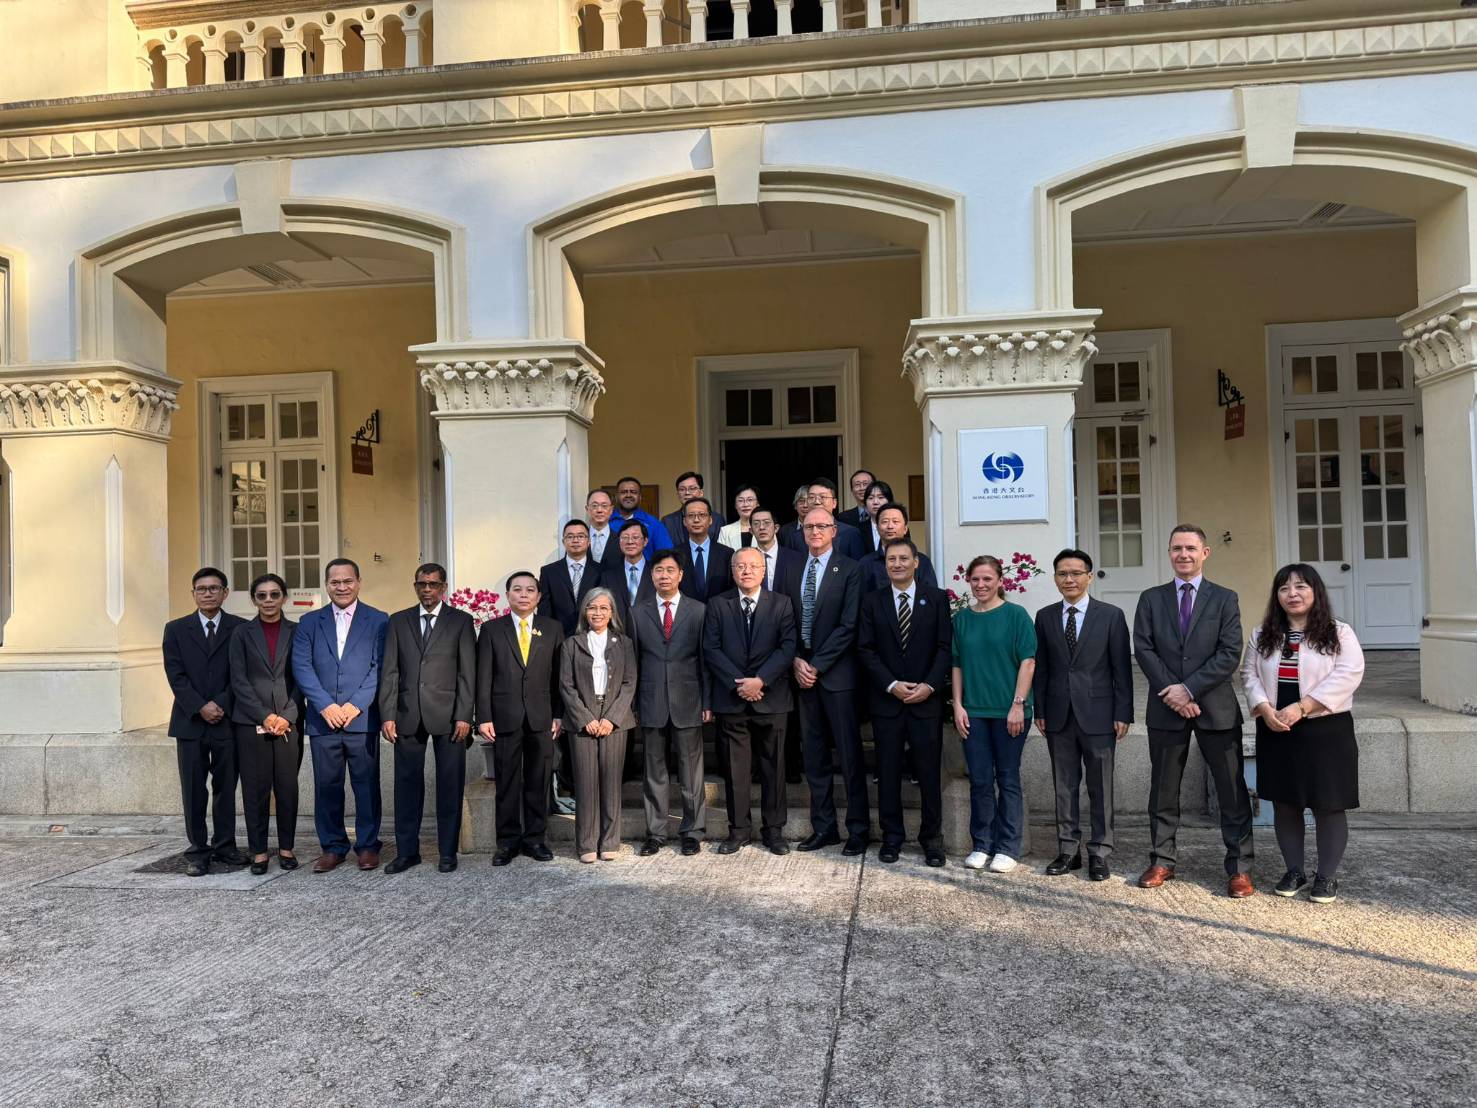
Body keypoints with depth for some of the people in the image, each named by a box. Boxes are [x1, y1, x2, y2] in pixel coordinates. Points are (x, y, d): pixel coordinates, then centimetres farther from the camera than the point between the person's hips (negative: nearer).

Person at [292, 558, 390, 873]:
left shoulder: (378, 621, 5)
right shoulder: (309, 622, 11)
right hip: (322, 719, 2)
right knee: (326, 786, 6)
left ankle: (368, 845, 15)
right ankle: (332, 847, 18)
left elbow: (380, 667, -2)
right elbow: (301, 667, 2)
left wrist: (356, 705, -12)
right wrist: (325, 706, -10)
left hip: (362, 718, -2)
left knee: (367, 785, 3)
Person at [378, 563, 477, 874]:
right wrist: (387, 715, -1)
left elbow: (467, 672, -1)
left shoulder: (461, 621, 4)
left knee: (450, 786, 3)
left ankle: (447, 851, 13)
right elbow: (389, 671, 7)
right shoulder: (398, 621, 11)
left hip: (448, 716, -2)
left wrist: (464, 716, -9)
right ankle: (407, 851, 16)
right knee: (407, 784, 5)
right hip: (408, 716, 2)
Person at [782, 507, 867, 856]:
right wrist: (796, 661, -4)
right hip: (803, 672, 5)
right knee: (814, 757, 10)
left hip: (837, 674, -5)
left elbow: (848, 626, -10)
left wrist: (817, 666, -12)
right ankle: (823, 827, 18)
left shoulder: (849, 570, -4)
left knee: (850, 755, 0)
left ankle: (858, 830, 9)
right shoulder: (792, 574, 13)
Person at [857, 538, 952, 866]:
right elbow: (865, 649, 1)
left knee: (930, 772, 3)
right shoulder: (872, 602, 7)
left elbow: (945, 647, 0)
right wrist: (891, 685, -9)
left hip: (927, 699, -1)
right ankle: (891, 837, 16)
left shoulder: (937, 599, 5)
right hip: (886, 700, 1)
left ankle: (932, 838, 15)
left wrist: (930, 685, -12)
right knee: (888, 772, 6)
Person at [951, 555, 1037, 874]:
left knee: (1008, 779, 5)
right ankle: (981, 846, 18)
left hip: (1008, 712, -3)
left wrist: (1018, 705, -12)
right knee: (980, 780, 7)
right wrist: (958, 705, 2)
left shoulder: (1015, 615, -2)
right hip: (973, 712, 3)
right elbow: (957, 665, 10)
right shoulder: (962, 619, 8)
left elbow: (1027, 662, -6)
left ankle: (1008, 848, 15)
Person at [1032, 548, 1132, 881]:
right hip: (1059, 715, 2)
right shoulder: (1044, 617, 7)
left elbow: (1121, 668, -2)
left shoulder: (1111, 615, 0)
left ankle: (1099, 853, 15)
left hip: (1098, 714, -2)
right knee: (1064, 786, 9)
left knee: (1100, 787, 5)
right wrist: (1039, 711, 3)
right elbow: (1040, 667, 8)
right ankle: (1068, 850, 19)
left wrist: (1123, 713, -6)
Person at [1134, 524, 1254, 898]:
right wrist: (1170, 692, -12)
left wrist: (1189, 689, -14)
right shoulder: (1151, 599, 8)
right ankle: (1162, 861, 20)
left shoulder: (1224, 599, 3)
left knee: (1233, 791, 3)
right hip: (1166, 708, 1)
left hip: (1216, 707, -1)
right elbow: (1144, 649, -1)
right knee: (1163, 791, 9)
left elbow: (1230, 654, -6)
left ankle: (1239, 868, 13)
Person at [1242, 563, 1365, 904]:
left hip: (1326, 730, -3)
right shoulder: (1263, 635, 10)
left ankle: (1327, 876, 14)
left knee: (1328, 805, 1)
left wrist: (1301, 707, -19)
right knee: (1284, 803, 9)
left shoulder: (1339, 633, -1)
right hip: (1276, 731, 4)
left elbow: (1347, 675, -13)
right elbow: (1250, 674, 7)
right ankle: (1294, 870, 22)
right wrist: (1265, 709, -11)